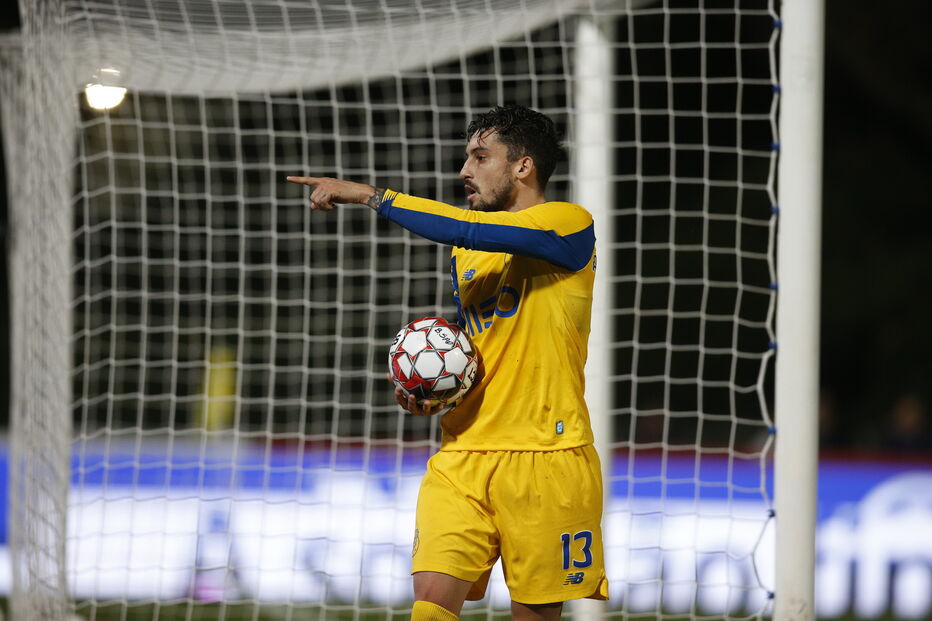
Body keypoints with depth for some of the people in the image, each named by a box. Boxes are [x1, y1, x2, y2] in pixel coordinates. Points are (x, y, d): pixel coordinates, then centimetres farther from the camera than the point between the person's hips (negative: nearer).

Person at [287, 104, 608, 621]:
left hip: (545, 457, -6)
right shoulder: (465, 254, 20)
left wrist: (366, 194, -14)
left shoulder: (569, 225, -4)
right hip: (463, 456, 6)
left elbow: (465, 230, -19)